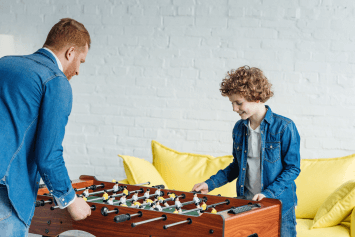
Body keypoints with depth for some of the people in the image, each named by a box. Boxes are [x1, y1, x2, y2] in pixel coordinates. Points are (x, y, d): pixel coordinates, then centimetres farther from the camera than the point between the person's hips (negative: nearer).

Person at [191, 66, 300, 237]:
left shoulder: (285, 127, -12)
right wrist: (210, 184, 8)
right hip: (245, 206, 5)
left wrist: (268, 193, -20)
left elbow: (293, 168, -10)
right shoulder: (239, 128, 6)